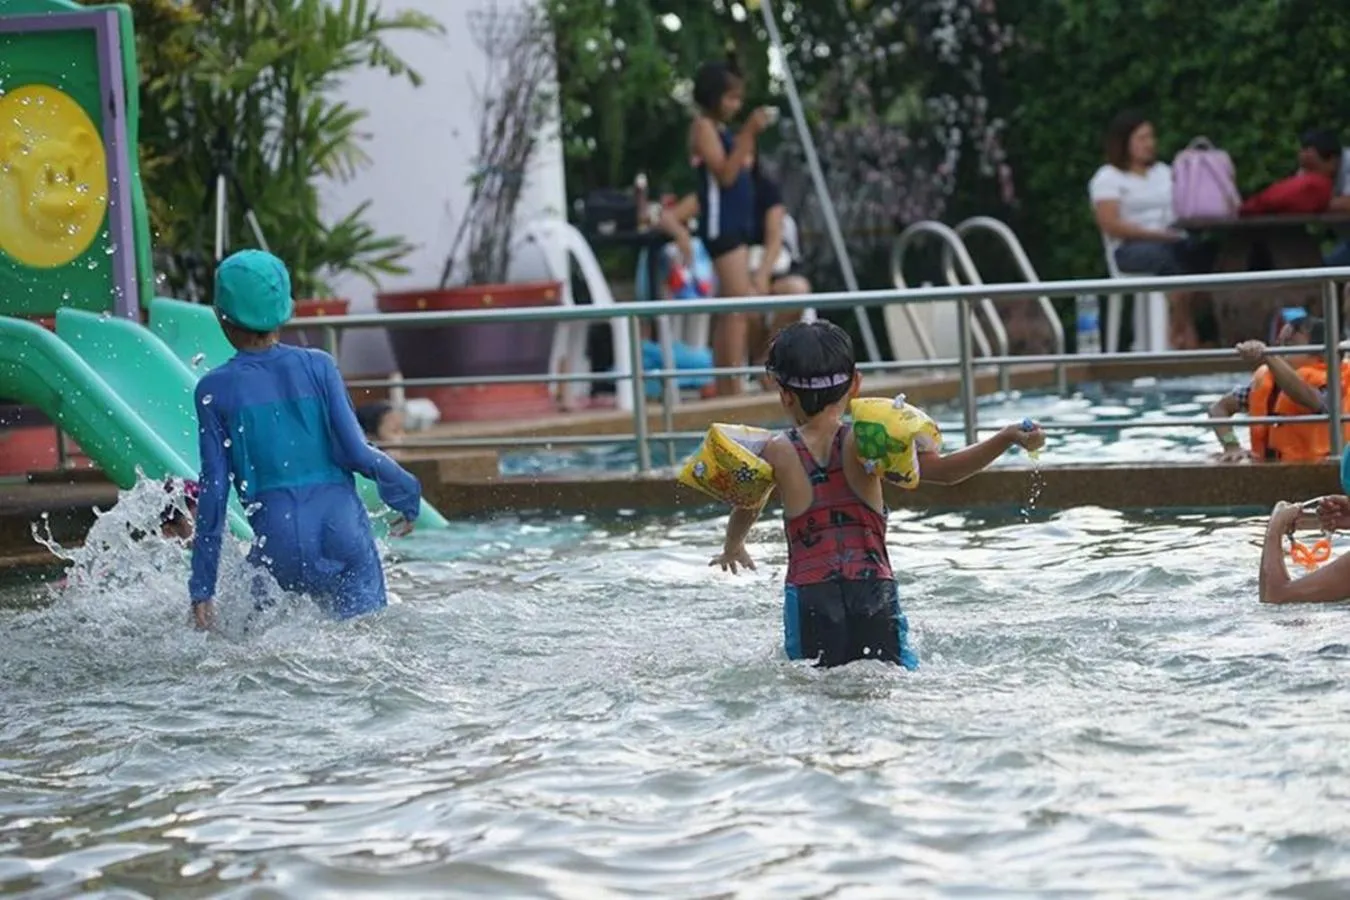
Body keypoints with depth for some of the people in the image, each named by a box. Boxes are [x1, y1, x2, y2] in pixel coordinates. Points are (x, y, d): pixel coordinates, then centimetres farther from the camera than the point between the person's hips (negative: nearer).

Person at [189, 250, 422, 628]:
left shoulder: (215, 389, 0)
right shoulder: (317, 366, 3)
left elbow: (214, 490, 0)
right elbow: (356, 452, -2)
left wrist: (202, 586, 5)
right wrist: (406, 491, 17)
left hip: (279, 539, -1)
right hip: (343, 530, 1)